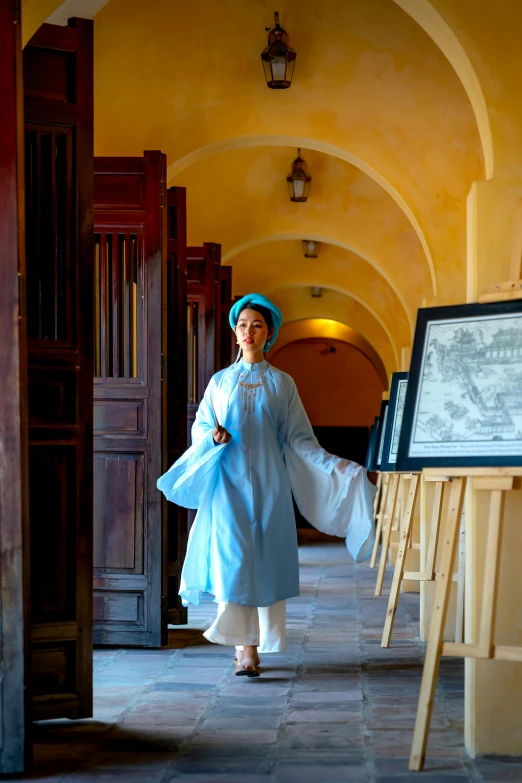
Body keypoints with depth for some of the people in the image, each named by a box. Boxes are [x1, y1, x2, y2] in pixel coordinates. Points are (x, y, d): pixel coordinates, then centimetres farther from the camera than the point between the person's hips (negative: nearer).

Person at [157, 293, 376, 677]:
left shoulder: (282, 384, 8)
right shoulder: (220, 382, 11)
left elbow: (299, 439, 5)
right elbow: (200, 426, 14)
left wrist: (339, 468, -5)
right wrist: (213, 435, -10)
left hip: (267, 482, 0)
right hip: (228, 481, 0)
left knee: (265, 561, -4)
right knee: (232, 556, -10)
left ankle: (253, 644, 2)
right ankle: (244, 645, -6)